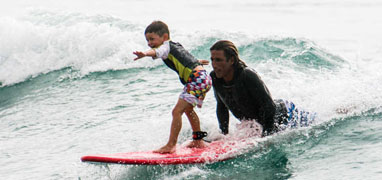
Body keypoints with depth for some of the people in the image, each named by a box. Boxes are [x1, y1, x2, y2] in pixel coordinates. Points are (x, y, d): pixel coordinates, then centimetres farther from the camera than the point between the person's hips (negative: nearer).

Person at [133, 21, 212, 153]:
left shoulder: (166, 46, -5)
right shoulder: (175, 46, 22)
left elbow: (158, 52, -30)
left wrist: (145, 54, -51)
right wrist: (196, 62, 66)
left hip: (197, 79, -11)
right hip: (204, 78, 11)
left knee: (177, 111, -15)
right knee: (188, 109, 28)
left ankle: (171, 145, -18)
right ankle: (198, 141, 39)